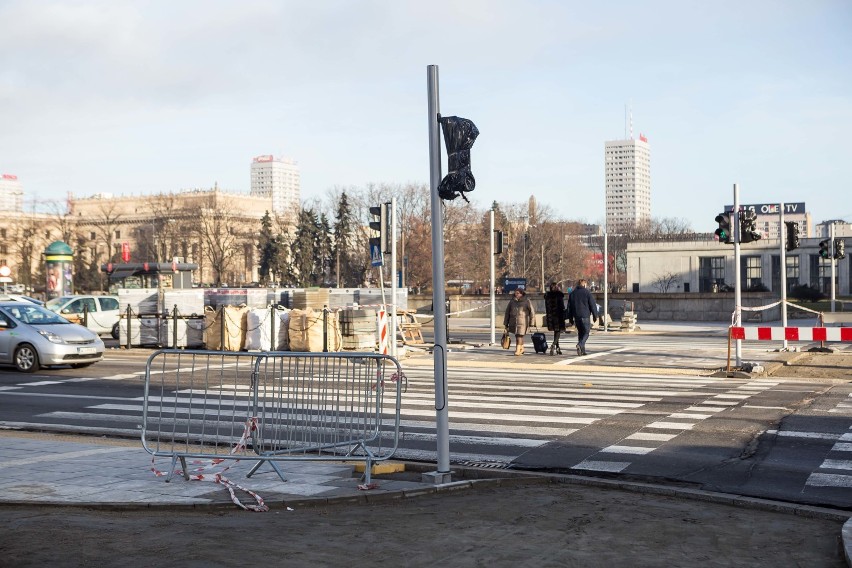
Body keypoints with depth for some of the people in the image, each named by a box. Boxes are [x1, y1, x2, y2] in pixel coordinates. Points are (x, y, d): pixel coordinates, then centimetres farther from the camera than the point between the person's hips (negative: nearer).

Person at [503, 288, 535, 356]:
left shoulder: (526, 301, 1)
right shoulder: (512, 301, 8)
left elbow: (532, 312, 5)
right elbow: (507, 313, 12)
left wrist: (531, 323, 3)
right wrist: (506, 324, 10)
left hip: (522, 321, -4)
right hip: (513, 321, 4)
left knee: (520, 335, -12)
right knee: (517, 335, 10)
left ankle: (518, 350, -13)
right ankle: (521, 349, 27)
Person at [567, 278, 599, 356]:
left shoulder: (572, 294, 11)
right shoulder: (587, 293, -5)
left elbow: (569, 307, 13)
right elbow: (593, 305, -5)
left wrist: (570, 318, 17)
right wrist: (595, 316, 5)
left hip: (576, 317, 5)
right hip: (585, 316, -5)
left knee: (580, 333, 14)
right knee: (586, 333, 0)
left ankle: (582, 350, 12)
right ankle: (580, 344, -25)